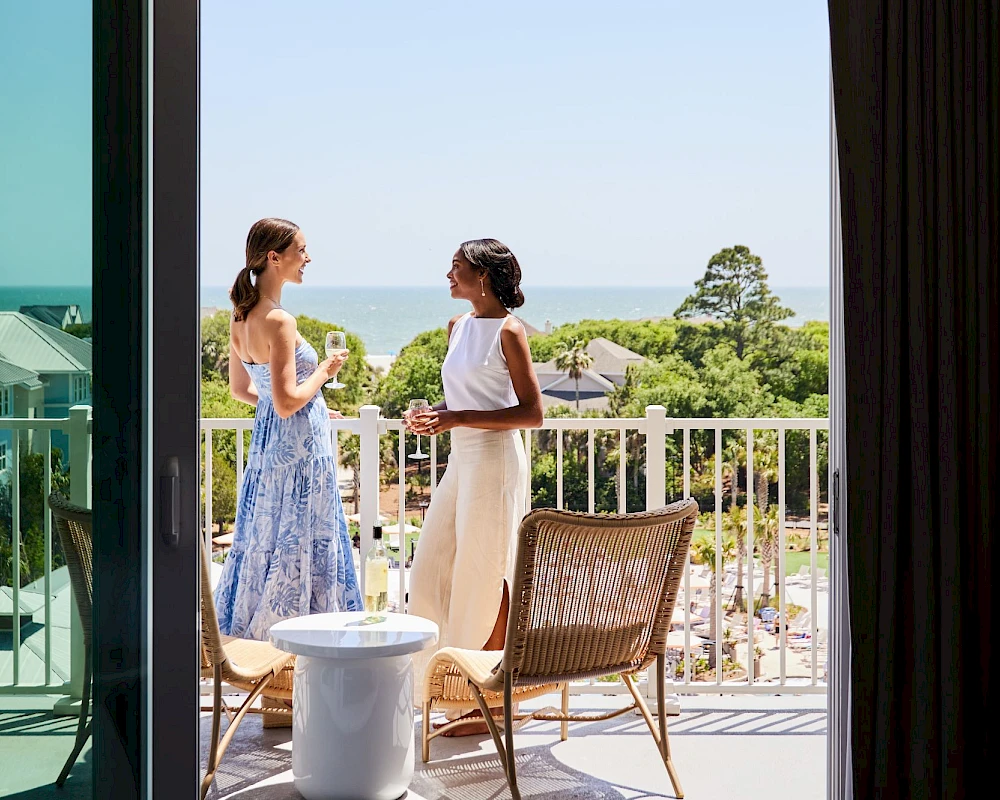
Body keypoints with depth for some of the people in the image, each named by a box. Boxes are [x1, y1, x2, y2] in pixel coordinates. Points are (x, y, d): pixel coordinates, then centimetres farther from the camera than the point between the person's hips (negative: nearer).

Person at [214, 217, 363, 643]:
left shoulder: (242, 316, 7)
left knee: (263, 542, 16)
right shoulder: (278, 321, -20)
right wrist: (324, 371, -8)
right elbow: (287, 402, -23)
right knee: (296, 548, -1)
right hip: (298, 447, -9)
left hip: (266, 438, 9)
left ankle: (242, 633, 24)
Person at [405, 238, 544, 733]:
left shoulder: (508, 332, -10)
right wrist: (433, 414, 3)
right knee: (431, 572, 9)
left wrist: (458, 419, -19)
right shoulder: (457, 327, 13)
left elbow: (532, 414, -14)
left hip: (494, 460, -8)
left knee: (484, 577, -2)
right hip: (461, 460, 9)